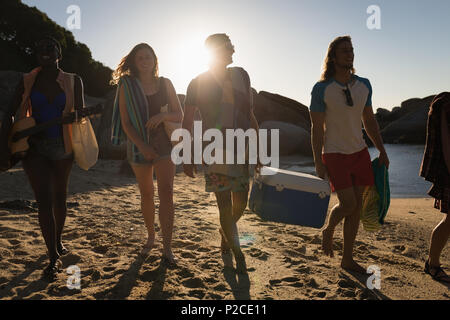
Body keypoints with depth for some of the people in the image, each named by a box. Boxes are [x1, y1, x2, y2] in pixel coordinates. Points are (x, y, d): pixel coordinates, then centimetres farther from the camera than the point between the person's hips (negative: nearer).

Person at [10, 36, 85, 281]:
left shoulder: (73, 81, 3)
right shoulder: (28, 81, 3)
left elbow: (80, 113, 1)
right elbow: (16, 113, 6)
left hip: (62, 147, 2)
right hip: (34, 147, -1)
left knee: (59, 197, 15)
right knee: (44, 199, -10)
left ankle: (58, 240, 38)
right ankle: (54, 258, -4)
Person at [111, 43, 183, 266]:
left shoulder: (165, 83, 6)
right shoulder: (127, 86, 2)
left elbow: (179, 115, 7)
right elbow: (125, 121, -3)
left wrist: (163, 115, -15)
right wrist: (142, 146, -15)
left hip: (164, 143, 0)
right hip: (138, 145, 0)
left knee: (166, 192, -12)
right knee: (146, 194, 10)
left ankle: (167, 248, -9)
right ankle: (151, 237, 30)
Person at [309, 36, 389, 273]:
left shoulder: (364, 85, 4)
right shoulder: (322, 89, -10)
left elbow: (369, 121, 13)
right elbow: (316, 128, -11)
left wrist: (382, 151, 9)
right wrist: (318, 163, -15)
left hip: (359, 152, 5)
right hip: (335, 155, -5)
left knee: (357, 205, 5)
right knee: (348, 203, -12)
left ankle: (347, 259, 17)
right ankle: (328, 231, 23)